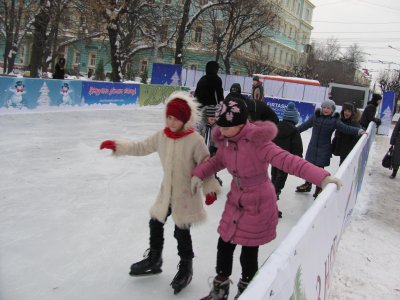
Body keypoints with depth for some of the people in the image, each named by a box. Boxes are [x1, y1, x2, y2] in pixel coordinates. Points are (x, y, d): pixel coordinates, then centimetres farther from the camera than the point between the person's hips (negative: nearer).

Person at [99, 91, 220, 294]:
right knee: (155, 224, 18)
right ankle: (154, 260, 41)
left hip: (186, 195, -6)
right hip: (166, 192, 6)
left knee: (182, 232, 3)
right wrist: (117, 146, -1)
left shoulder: (195, 140, -21)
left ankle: (186, 268, 28)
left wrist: (210, 187, -18)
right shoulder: (161, 136, -4)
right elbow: (141, 148, 5)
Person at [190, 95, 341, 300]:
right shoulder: (226, 140, -6)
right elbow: (218, 160, 13)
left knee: (249, 252, 7)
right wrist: (199, 174, -2)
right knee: (224, 245, 15)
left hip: (258, 206, -6)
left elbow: (288, 161, -36)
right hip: (235, 201, 7)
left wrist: (321, 177, -46)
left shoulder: (256, 143, -28)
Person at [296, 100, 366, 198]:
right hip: (312, 147, 3)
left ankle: (319, 189, 20)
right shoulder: (316, 117, -1)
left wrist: (359, 131, -30)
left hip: (324, 149, -3)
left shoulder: (334, 120, -7)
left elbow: (345, 128, -17)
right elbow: (305, 125, 9)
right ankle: (307, 184, 35)